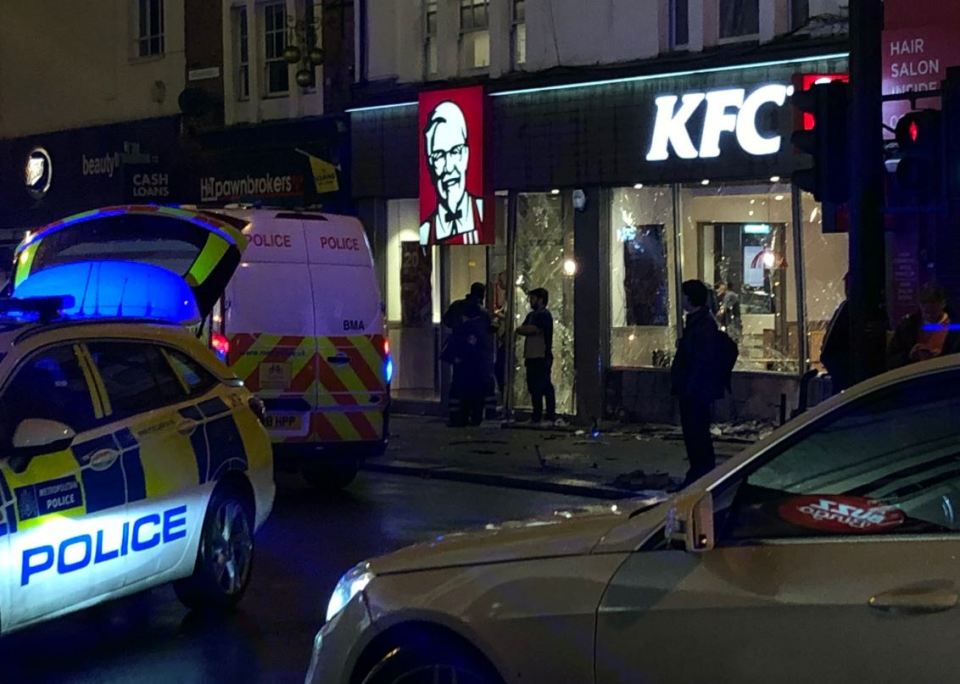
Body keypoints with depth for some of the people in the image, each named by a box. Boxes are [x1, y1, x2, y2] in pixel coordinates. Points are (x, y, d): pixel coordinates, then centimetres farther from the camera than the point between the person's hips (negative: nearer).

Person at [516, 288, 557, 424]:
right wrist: (523, 329, -9)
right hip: (532, 357, 9)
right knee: (533, 387, 11)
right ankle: (536, 416, 16)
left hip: (542, 357, -9)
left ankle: (551, 417, -7)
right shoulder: (531, 315, 20)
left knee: (545, 387, -8)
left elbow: (532, 329, -18)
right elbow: (524, 329, 13)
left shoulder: (544, 315, -9)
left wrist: (521, 329, -3)